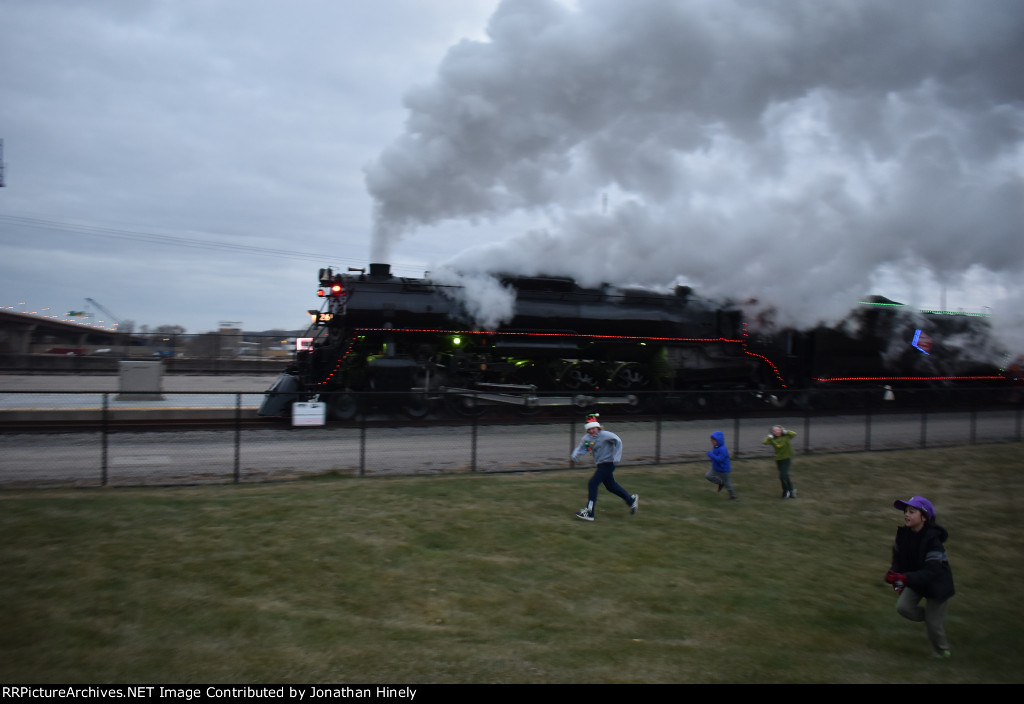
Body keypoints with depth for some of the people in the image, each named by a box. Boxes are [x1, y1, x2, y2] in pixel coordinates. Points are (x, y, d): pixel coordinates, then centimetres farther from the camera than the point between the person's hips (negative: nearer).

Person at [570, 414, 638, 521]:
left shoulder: (605, 435, -16)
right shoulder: (586, 438, 2)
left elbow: (618, 442, -11)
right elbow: (580, 448, -1)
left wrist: (616, 457, -17)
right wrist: (574, 455, -23)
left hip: (608, 463, -8)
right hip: (601, 464, 8)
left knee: (592, 483, -15)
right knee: (610, 486, 19)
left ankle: (589, 512, -12)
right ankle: (631, 499, 40)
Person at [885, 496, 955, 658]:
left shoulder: (932, 540, -29)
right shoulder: (903, 534, -11)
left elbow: (931, 571, -34)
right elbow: (898, 558, 5)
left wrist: (904, 578, -45)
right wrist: (897, 580, -8)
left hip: (936, 584, -5)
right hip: (916, 581, 5)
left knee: (933, 624, 3)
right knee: (902, 607, -13)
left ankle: (942, 650, 34)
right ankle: (936, 617, 15)